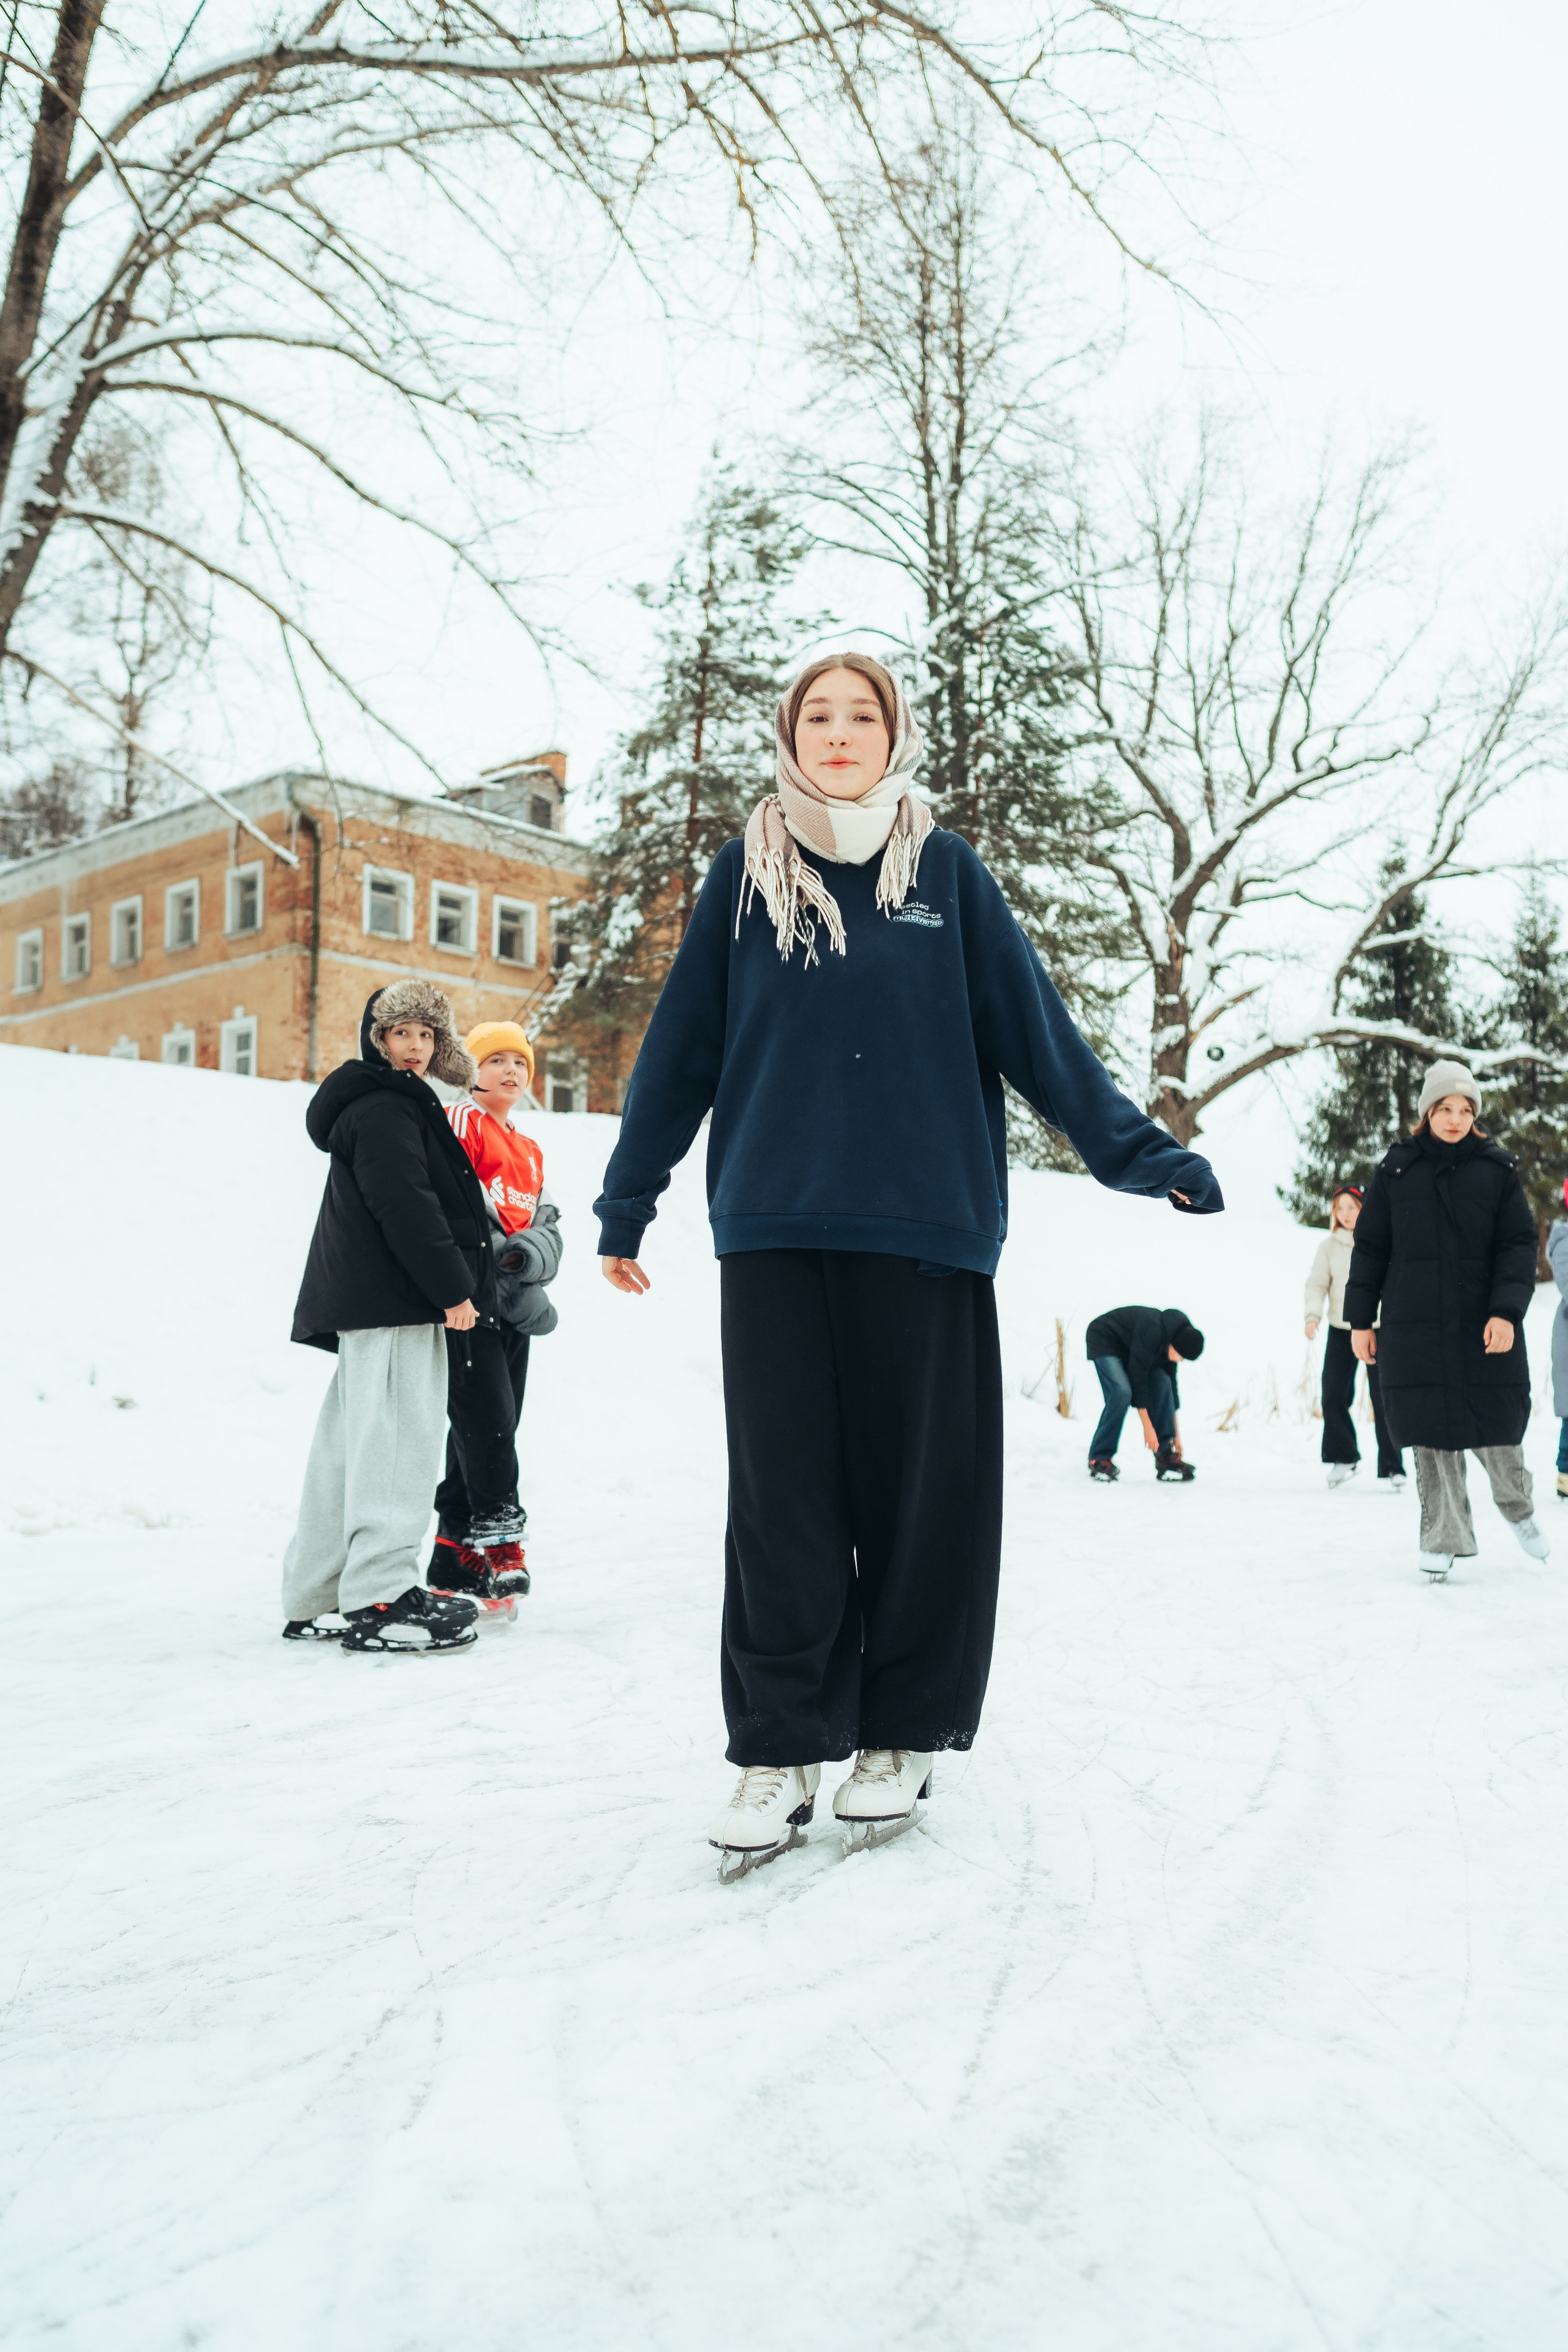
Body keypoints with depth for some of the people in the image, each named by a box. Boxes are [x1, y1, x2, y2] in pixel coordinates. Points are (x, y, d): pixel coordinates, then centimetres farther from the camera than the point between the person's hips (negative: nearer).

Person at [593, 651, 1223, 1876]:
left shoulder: (945, 869, 8)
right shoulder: (747, 872, 10)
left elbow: (1035, 1028, 6)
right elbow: (682, 1044, 13)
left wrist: (1141, 1150, -1)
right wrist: (626, 1202, 16)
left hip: (925, 1221, 0)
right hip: (775, 1230, 1)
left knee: (922, 1479, 4)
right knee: (781, 1487, 1)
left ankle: (901, 1735, 20)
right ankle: (780, 1750, 12)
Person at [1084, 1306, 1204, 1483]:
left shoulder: (1176, 1337, -9)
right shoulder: (1152, 1331, -35)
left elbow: (1171, 1380, 2)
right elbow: (1137, 1377, -31)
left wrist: (1176, 1433, 5)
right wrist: (1148, 1427, -26)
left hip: (1129, 1347, 8)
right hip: (1104, 1340, -8)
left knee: (1163, 1384, -10)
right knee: (1121, 1392, -26)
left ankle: (1166, 1456, -6)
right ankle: (1099, 1459, -15)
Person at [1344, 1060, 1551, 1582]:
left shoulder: (1497, 1170, 5)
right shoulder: (1396, 1170, 6)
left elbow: (1519, 1245, 1)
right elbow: (1369, 1247, 9)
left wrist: (1506, 1311, -12)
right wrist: (1361, 1319, 6)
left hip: (1484, 1327, 0)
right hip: (1415, 1330, 0)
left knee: (1494, 1429, 3)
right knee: (1432, 1436, 0)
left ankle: (1517, 1508, 33)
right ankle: (1445, 1538, 12)